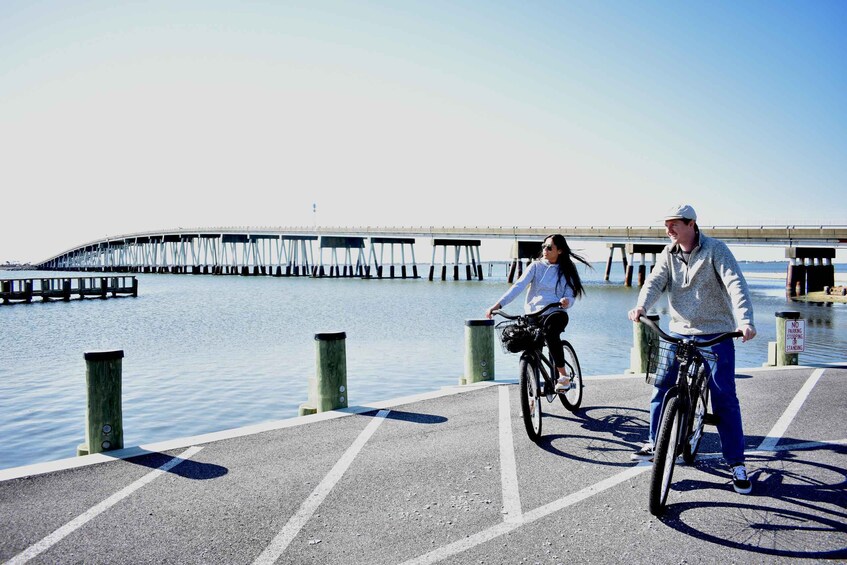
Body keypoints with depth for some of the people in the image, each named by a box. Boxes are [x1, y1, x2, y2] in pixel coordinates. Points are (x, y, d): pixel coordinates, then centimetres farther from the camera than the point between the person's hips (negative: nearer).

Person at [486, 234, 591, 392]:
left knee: (549, 330, -37)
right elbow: (518, 286, -5)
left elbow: (571, 297, 2)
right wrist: (497, 305, -18)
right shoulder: (536, 266, 8)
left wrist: (566, 301, -26)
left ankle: (563, 376, -29)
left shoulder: (566, 271, 8)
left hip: (555, 314, -2)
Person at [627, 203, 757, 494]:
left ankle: (737, 464, 8)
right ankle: (655, 443, 24)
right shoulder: (668, 253, 4)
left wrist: (744, 321, -35)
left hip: (716, 334, -4)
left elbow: (735, 284, -20)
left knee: (724, 399, -3)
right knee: (661, 389, 5)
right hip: (679, 332, 4)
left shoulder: (715, 249, -9)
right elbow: (655, 281, -9)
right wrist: (641, 306, -30)